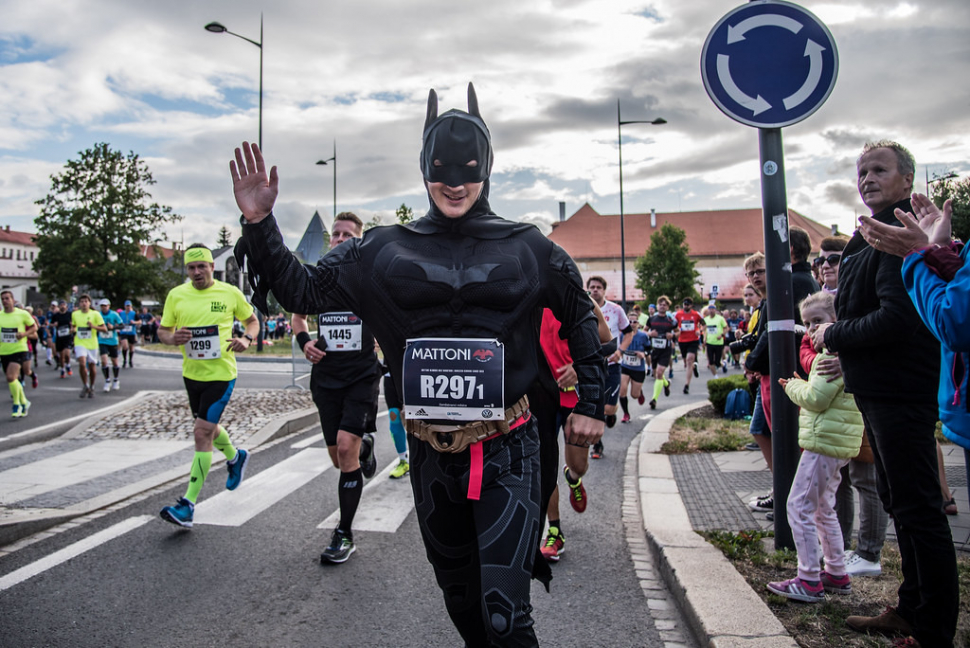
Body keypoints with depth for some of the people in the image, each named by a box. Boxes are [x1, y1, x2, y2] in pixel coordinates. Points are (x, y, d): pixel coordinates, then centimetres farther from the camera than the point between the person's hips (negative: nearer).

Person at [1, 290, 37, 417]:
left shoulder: (23, 314, -4)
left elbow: (34, 327, 5)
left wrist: (24, 333, -13)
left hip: (19, 350, -4)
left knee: (11, 377, -20)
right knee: (14, 380, 11)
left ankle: (17, 405, -3)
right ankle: (24, 402, 31)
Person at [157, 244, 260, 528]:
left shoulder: (230, 293, -5)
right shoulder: (176, 295, 2)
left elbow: (252, 320, 8)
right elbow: (162, 330, 8)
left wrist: (246, 339, -13)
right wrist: (173, 338, -15)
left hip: (221, 373, -5)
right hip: (191, 373, 5)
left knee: (202, 433, -12)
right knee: (208, 428, 22)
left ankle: (188, 505, -7)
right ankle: (235, 457, 53)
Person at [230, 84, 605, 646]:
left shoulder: (526, 248, -1)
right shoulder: (384, 251, 1)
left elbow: (581, 316, 11)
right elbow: (302, 291, 6)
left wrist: (591, 404, 9)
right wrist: (260, 224, -6)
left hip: (507, 454, -2)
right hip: (431, 456, 3)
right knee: (459, 597, 21)